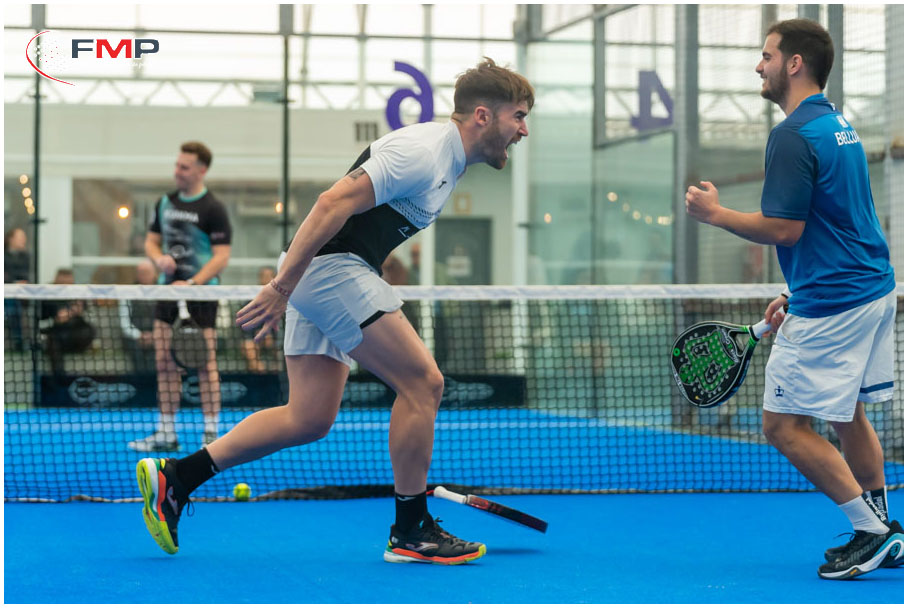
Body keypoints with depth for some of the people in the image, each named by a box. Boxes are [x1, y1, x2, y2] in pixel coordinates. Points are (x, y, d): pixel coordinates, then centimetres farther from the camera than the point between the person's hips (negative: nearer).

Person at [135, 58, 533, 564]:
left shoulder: (447, 161, 16)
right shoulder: (422, 150, -16)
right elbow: (334, 203, -23)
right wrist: (282, 286, -26)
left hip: (322, 275, 10)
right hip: (328, 264, -10)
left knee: (311, 419, 8)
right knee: (423, 383, -10)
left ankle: (174, 476, 12)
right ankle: (411, 531, -1)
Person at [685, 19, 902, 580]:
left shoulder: (795, 135, -17)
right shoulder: (839, 123, 14)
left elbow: (785, 229, -21)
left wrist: (716, 213, -8)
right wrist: (798, 293, 22)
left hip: (830, 306, -10)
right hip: (874, 288, 10)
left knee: (784, 425, -3)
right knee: (849, 416, 19)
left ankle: (873, 531, -2)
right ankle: (883, 534, 23)